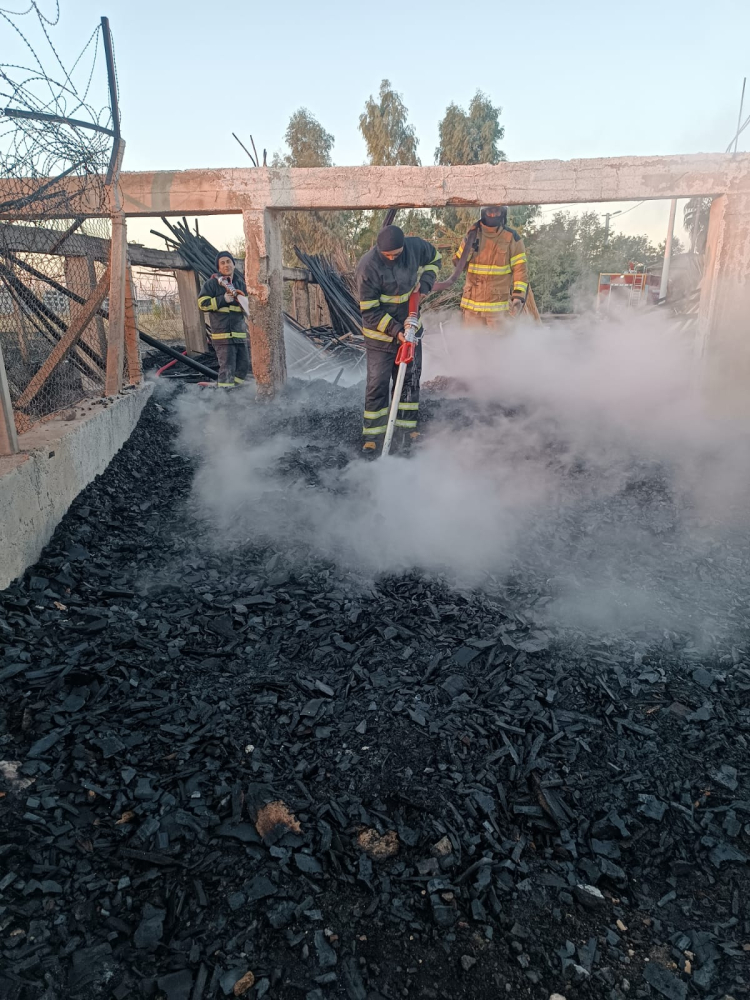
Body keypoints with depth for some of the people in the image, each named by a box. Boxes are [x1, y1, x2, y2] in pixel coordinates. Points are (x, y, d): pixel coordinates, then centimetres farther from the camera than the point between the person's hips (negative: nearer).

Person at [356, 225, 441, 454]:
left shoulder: (416, 246, -10)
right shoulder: (367, 267, -24)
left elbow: (434, 259, 13)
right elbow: (370, 311, -20)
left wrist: (425, 284, -4)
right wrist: (395, 331, -25)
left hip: (410, 326, 5)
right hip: (380, 333, -5)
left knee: (410, 379, 11)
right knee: (378, 384, -4)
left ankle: (406, 428, 24)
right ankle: (373, 435, 7)